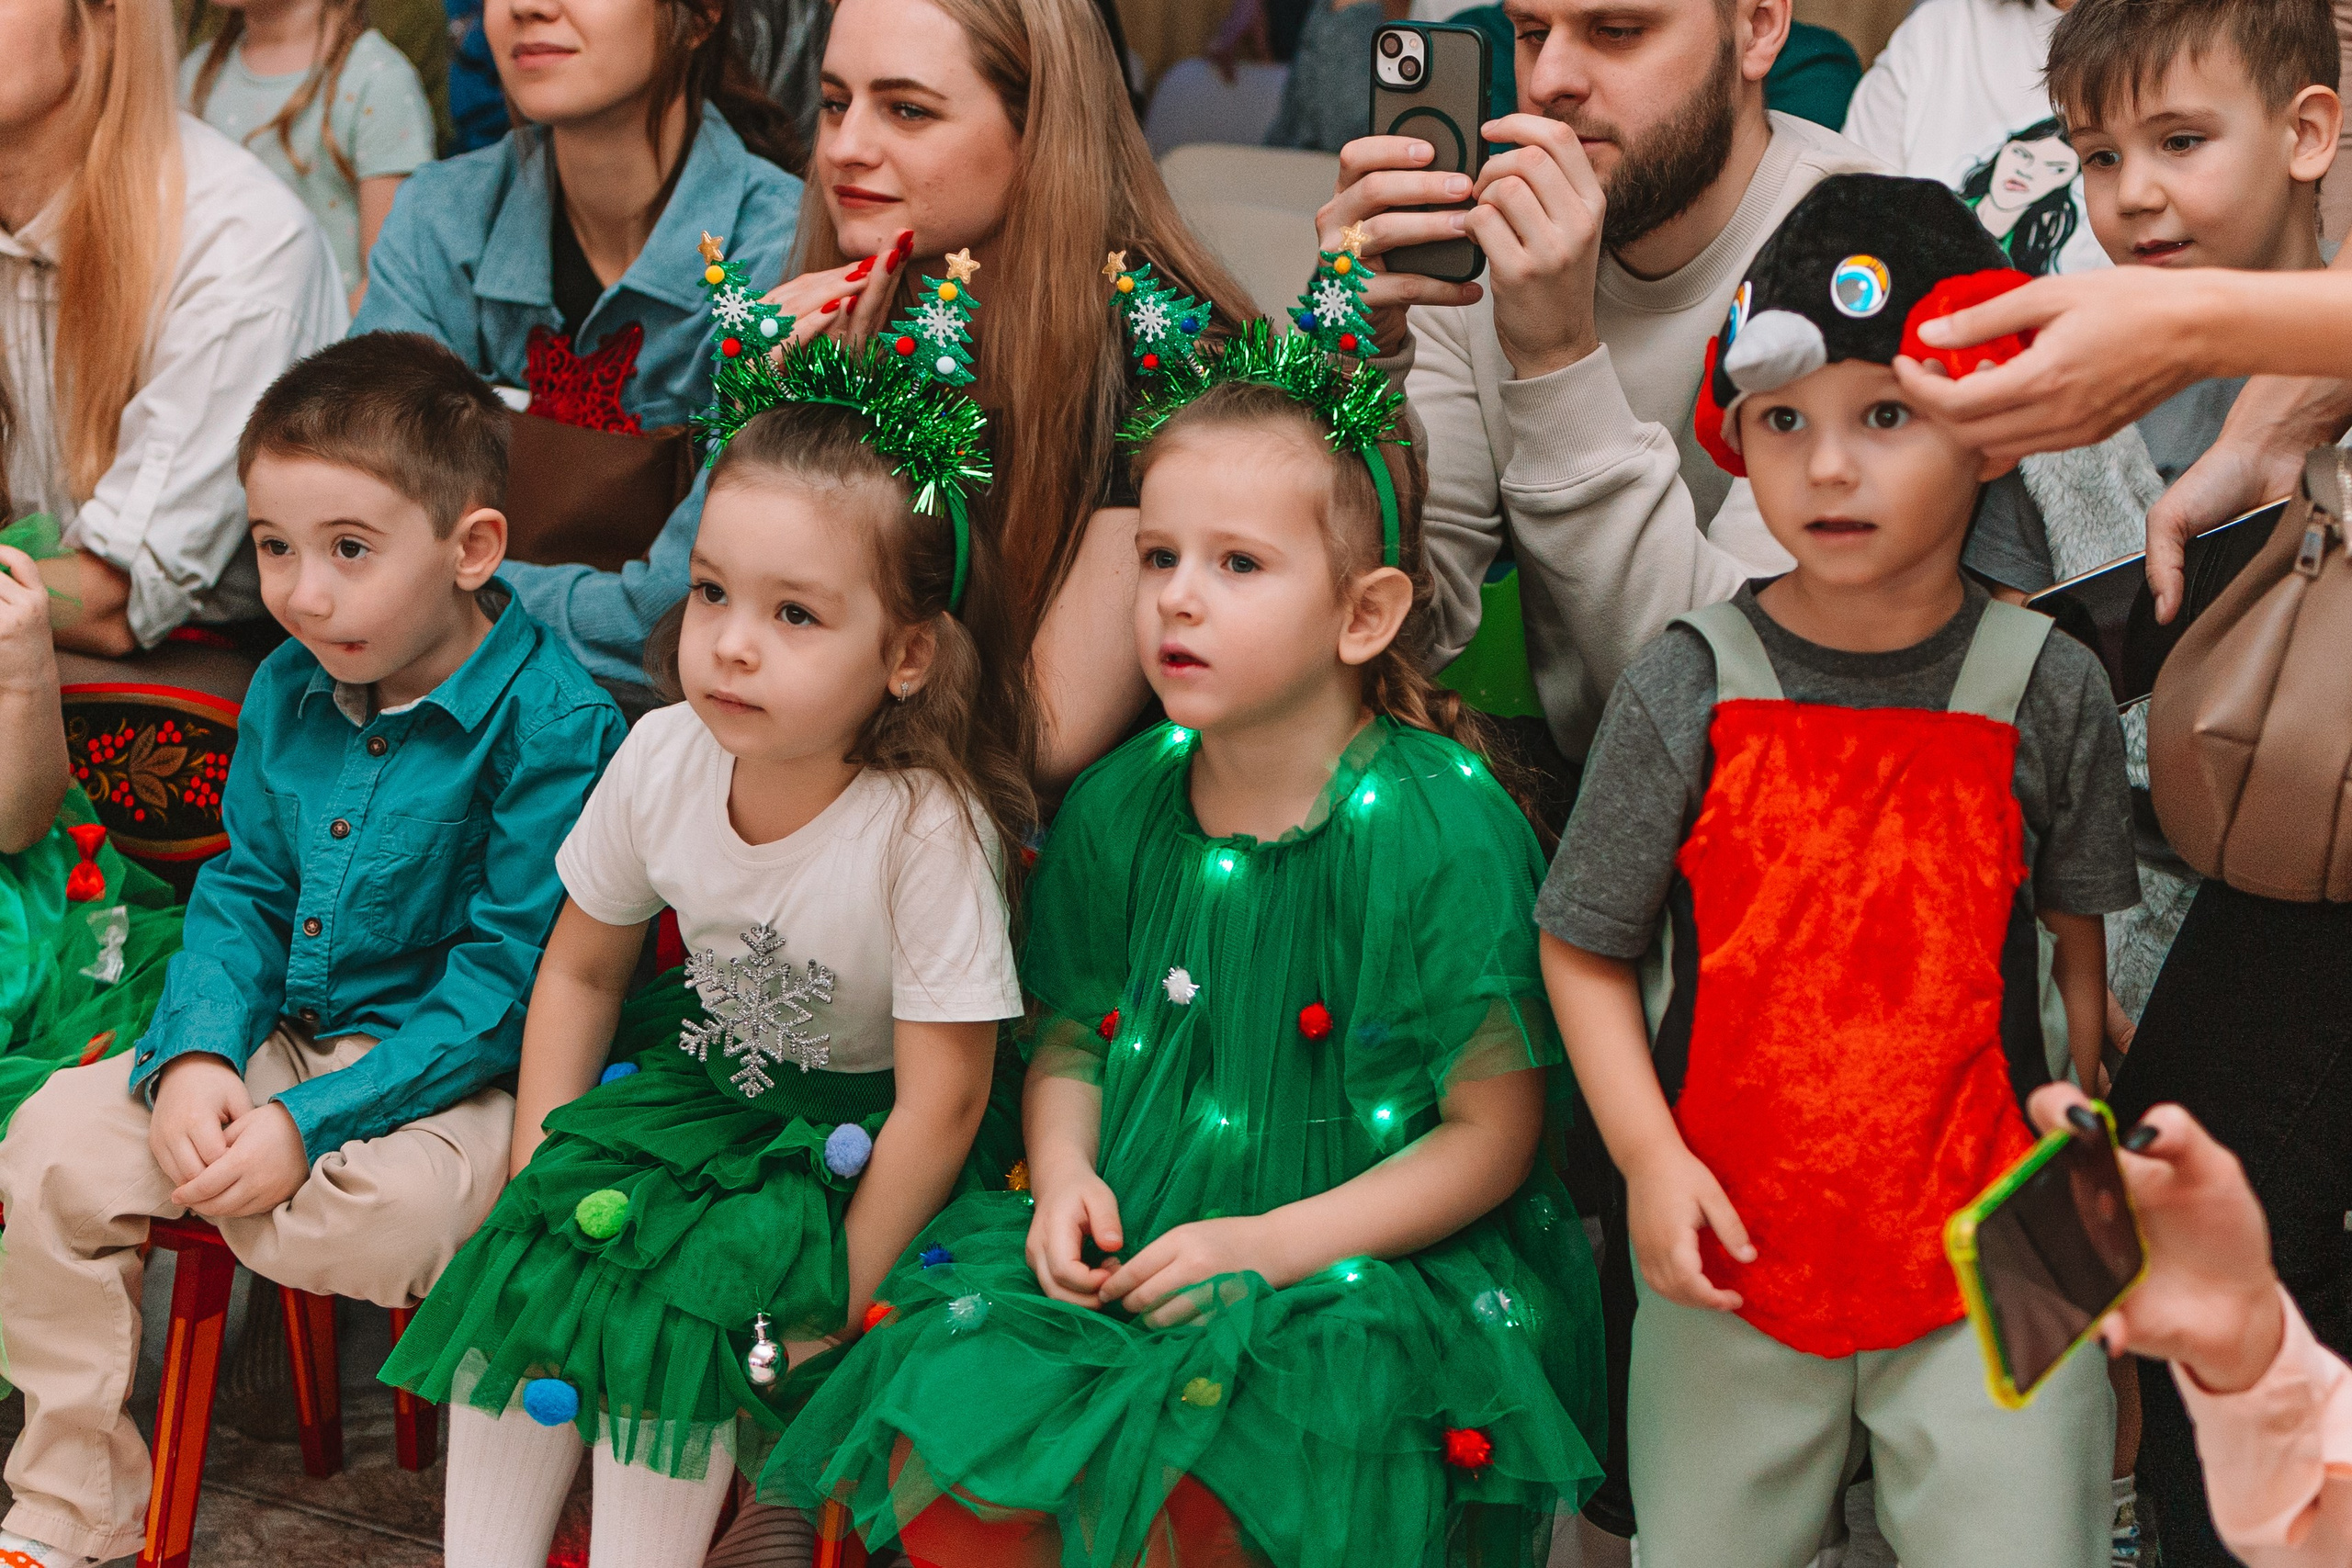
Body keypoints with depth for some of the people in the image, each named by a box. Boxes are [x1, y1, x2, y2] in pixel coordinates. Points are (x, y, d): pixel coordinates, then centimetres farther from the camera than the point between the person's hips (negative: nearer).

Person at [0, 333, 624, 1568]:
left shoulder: (552, 723, -20)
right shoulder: (288, 691, 3)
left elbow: (507, 977, -21)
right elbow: (242, 890, 9)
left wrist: (309, 1124, -24)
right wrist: (196, 1054, -12)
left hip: (454, 1074, -7)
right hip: (282, 1039, 7)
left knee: (375, 1219, -37)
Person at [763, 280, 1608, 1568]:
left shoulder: (1440, 828, -12)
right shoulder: (1117, 806, 5)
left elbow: (1493, 1134, -9)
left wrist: (1274, 1247, -16)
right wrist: (1066, 1173, -3)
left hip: (1362, 1277, -5)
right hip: (1128, 1247, 5)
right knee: (937, 1439, -18)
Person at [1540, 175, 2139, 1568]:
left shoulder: (2049, 692, -5)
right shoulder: (1688, 691, -7)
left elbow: (2084, 956, 5)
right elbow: (1584, 946, -1)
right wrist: (1649, 1155, -11)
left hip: (1990, 1257, 0)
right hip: (1732, 1250, 1)